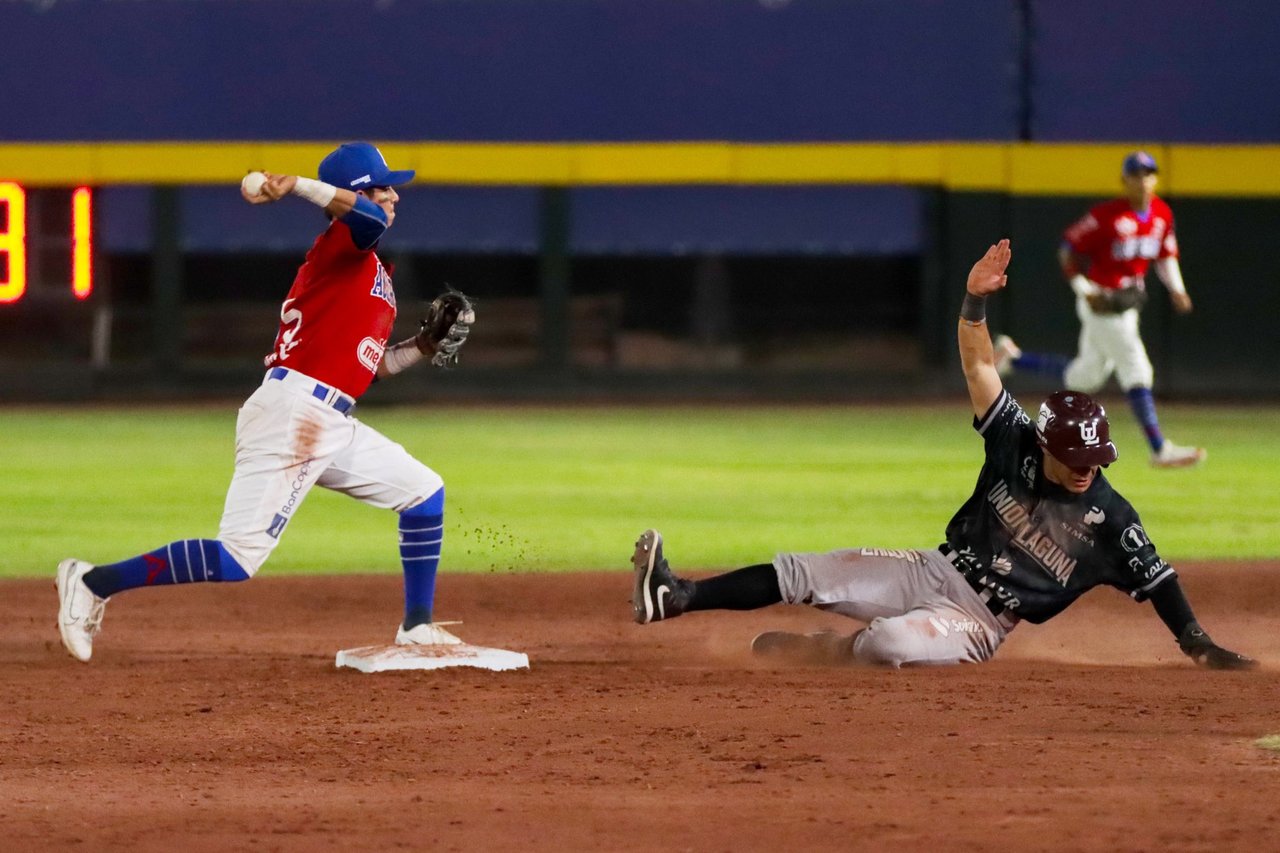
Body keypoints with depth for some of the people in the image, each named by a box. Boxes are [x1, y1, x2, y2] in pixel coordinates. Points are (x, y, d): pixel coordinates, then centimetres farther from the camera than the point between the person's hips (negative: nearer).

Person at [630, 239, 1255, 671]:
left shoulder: (1109, 518, -13)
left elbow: (1156, 579, -12)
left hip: (979, 623, -4)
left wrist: (1199, 647, -23)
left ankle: (809, 651, -4)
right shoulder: (1016, 445, -5)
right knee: (807, 574, -7)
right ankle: (676, 597, -8)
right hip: (936, 572, 4)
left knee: (888, 643, -33)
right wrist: (975, 299, -27)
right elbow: (978, 364, -11)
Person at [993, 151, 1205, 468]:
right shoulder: (1107, 216, -19)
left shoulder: (1161, 213, 2)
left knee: (1085, 377, 19)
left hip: (1130, 304, 8)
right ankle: (1159, 449, -8)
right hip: (1102, 304, -8)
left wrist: (1175, 287, 0)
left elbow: (1166, 254, 15)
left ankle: (1013, 358, 32)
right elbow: (1068, 248, -13)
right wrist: (1084, 290, -20)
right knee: (1136, 371, -11)